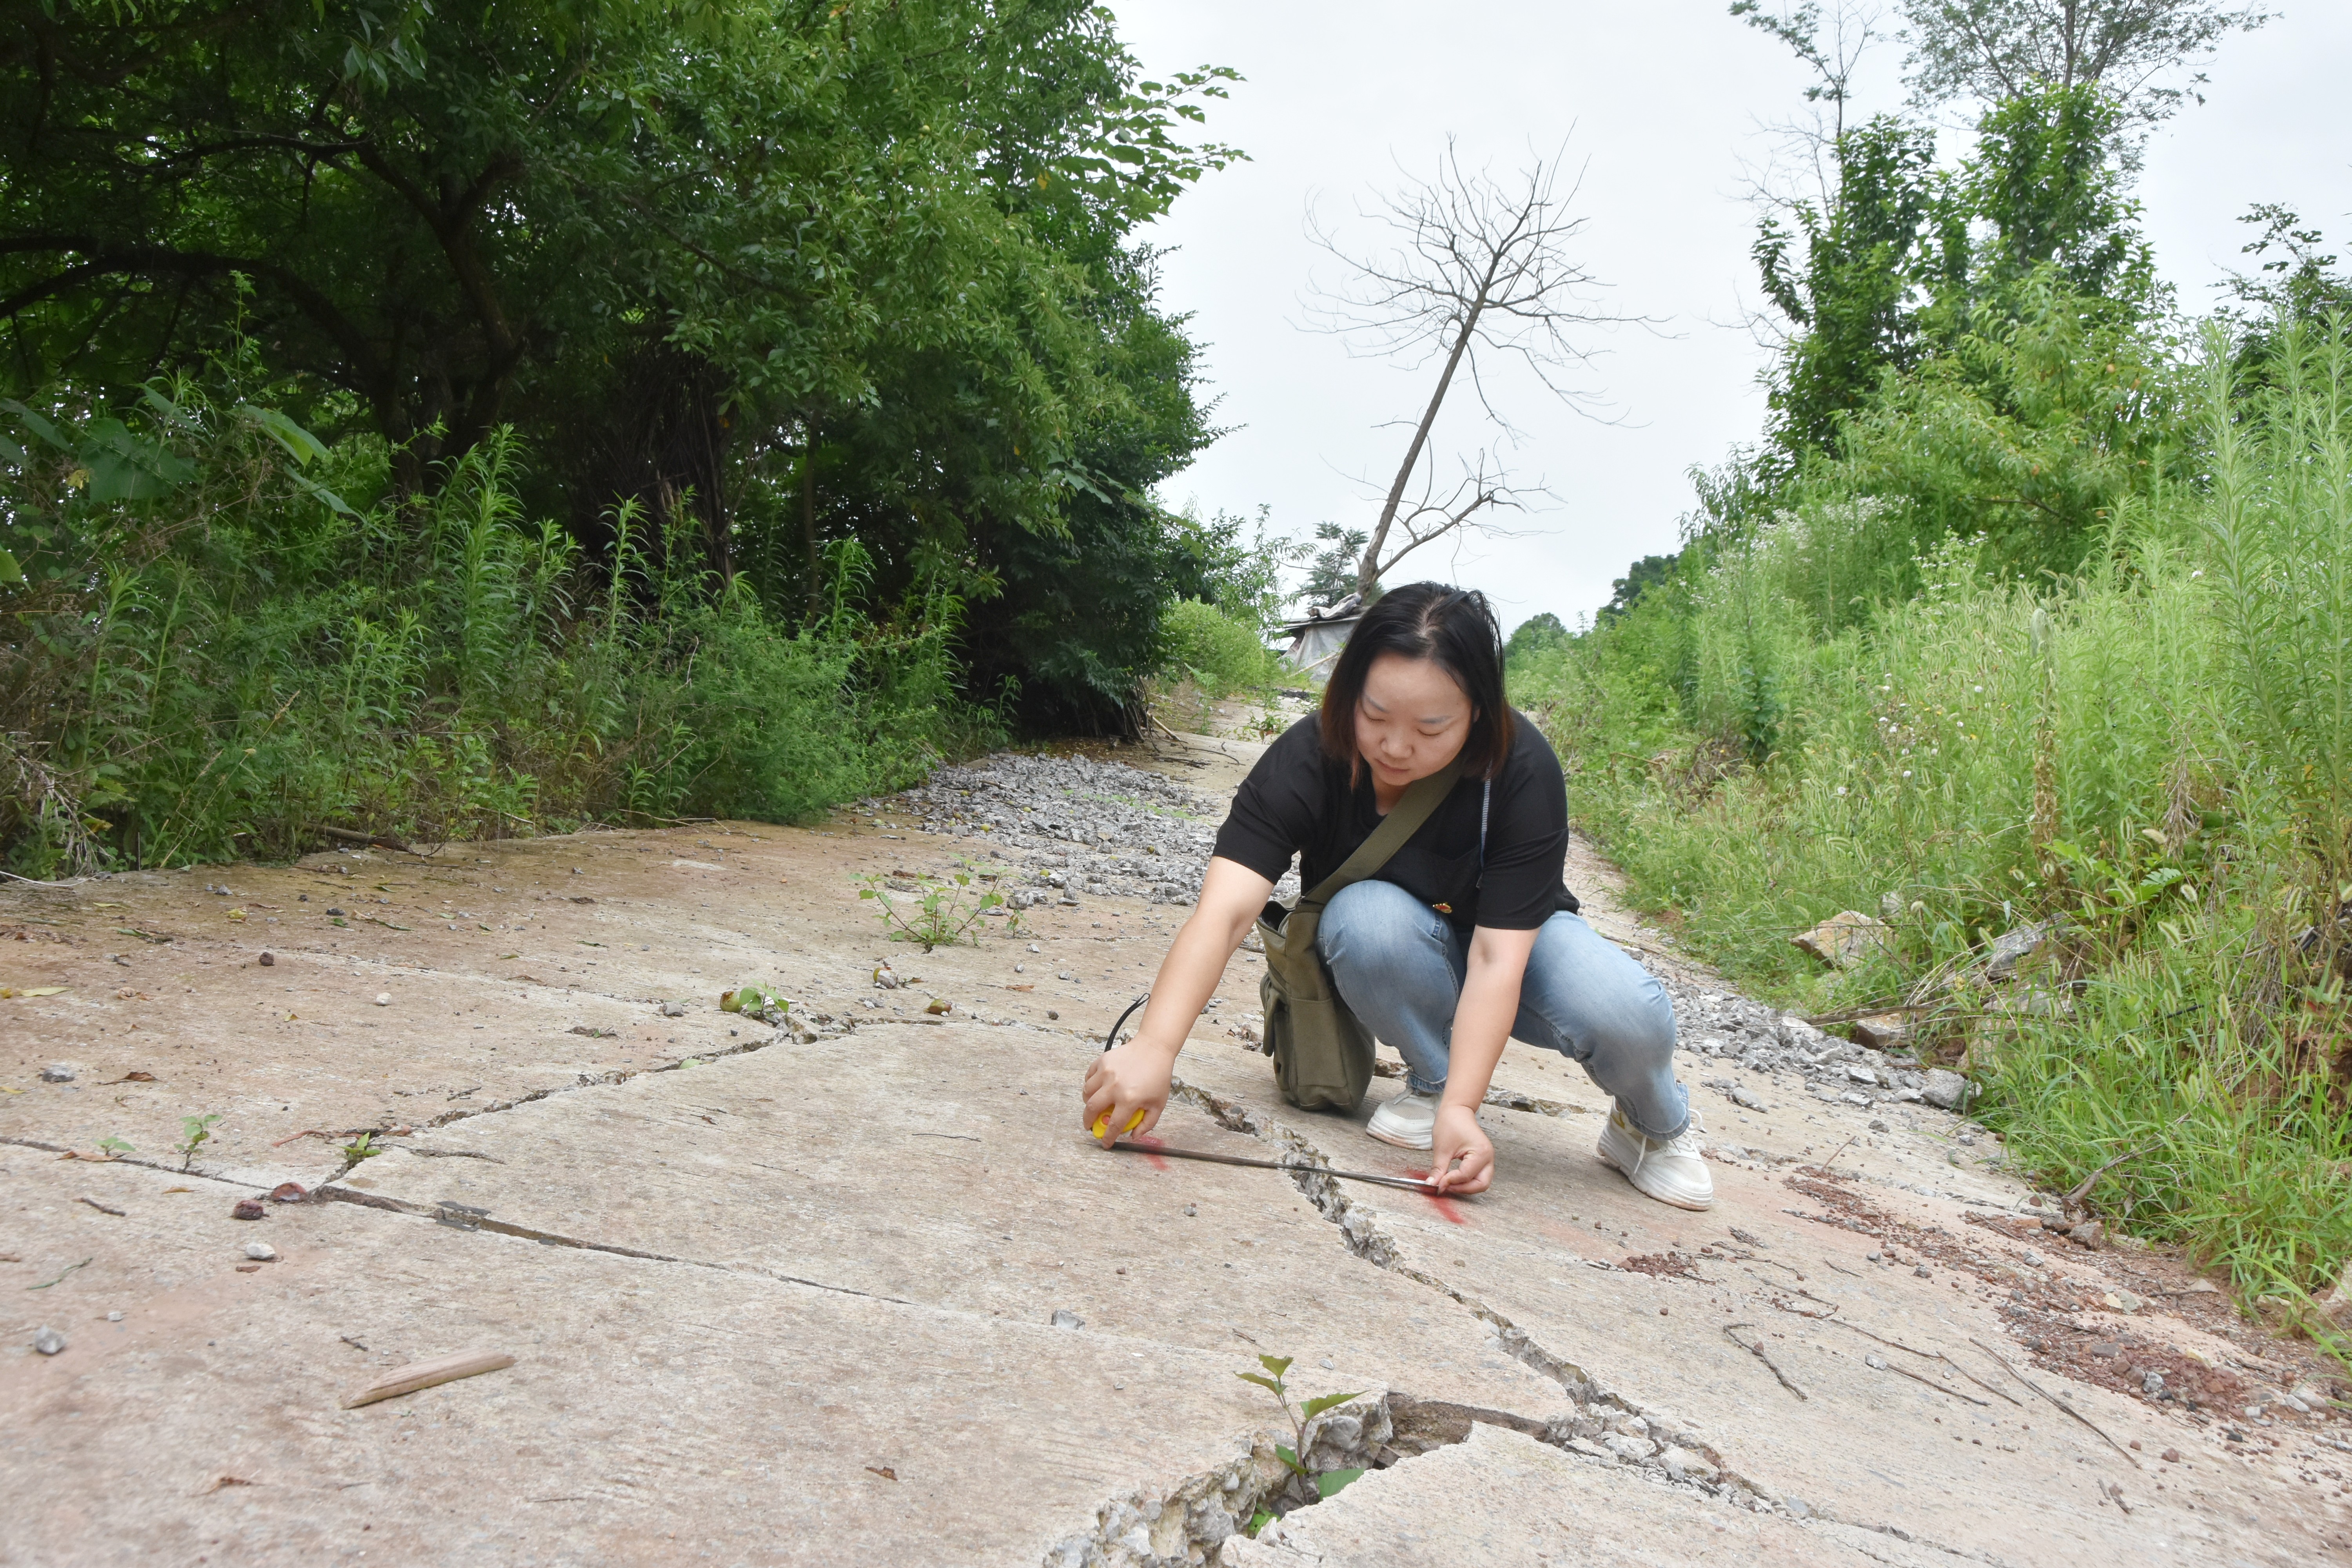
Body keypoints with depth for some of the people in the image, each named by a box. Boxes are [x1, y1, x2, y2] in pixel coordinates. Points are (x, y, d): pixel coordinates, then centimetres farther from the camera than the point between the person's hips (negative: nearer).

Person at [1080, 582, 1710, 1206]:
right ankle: (1431, 1081, -9)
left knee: (1624, 1013, -31)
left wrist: (1460, 1109, -42)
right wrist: (1155, 1048, -56)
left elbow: (1495, 956, -32)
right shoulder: (1308, 761, -28)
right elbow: (1225, 910, -40)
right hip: (1390, 964, 0)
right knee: (1368, 914, -36)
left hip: (1513, 942, 0)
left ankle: (1654, 1126, 4)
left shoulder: (1523, 771, -28)